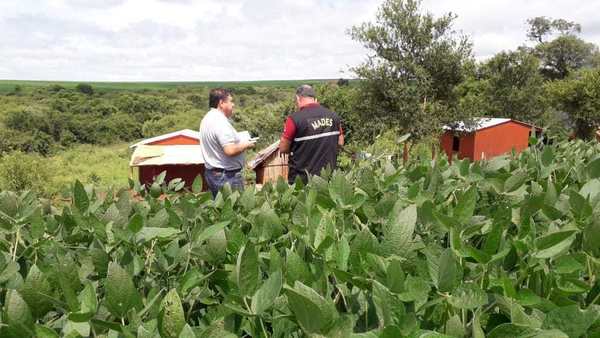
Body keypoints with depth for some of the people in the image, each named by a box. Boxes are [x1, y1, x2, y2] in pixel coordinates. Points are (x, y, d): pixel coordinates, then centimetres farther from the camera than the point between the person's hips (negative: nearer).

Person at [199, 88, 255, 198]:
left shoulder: (207, 118, 11)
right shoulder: (220, 122, -20)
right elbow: (230, 150, -28)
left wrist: (240, 142, 14)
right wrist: (245, 145, -10)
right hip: (227, 176, -10)